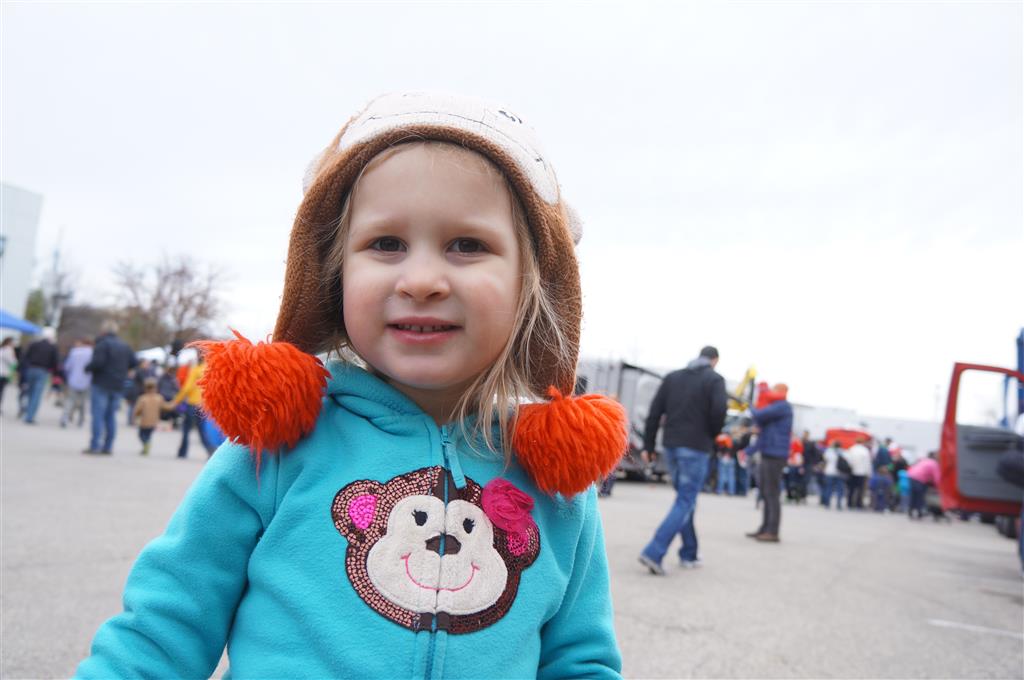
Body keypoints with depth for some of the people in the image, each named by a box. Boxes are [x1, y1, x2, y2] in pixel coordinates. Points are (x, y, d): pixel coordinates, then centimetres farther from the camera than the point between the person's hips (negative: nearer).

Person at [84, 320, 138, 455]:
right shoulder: (125, 346, 11)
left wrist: (87, 368, -3)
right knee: (111, 416, 10)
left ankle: (95, 446, -7)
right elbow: (134, 362, 10)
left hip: (101, 384, -6)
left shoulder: (102, 344, -12)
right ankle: (108, 447, 11)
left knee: (98, 415, -4)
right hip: (117, 386, 6)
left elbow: (97, 362, -22)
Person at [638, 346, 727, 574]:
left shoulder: (672, 377, 12)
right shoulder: (715, 379, -2)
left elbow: (655, 411, 6)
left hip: (671, 446, 6)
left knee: (684, 499, 18)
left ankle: (689, 554, 22)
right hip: (696, 448, -6)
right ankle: (653, 552, -16)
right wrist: (712, 435, 4)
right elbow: (719, 411, -15)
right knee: (685, 502, -4)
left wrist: (648, 445, 7)